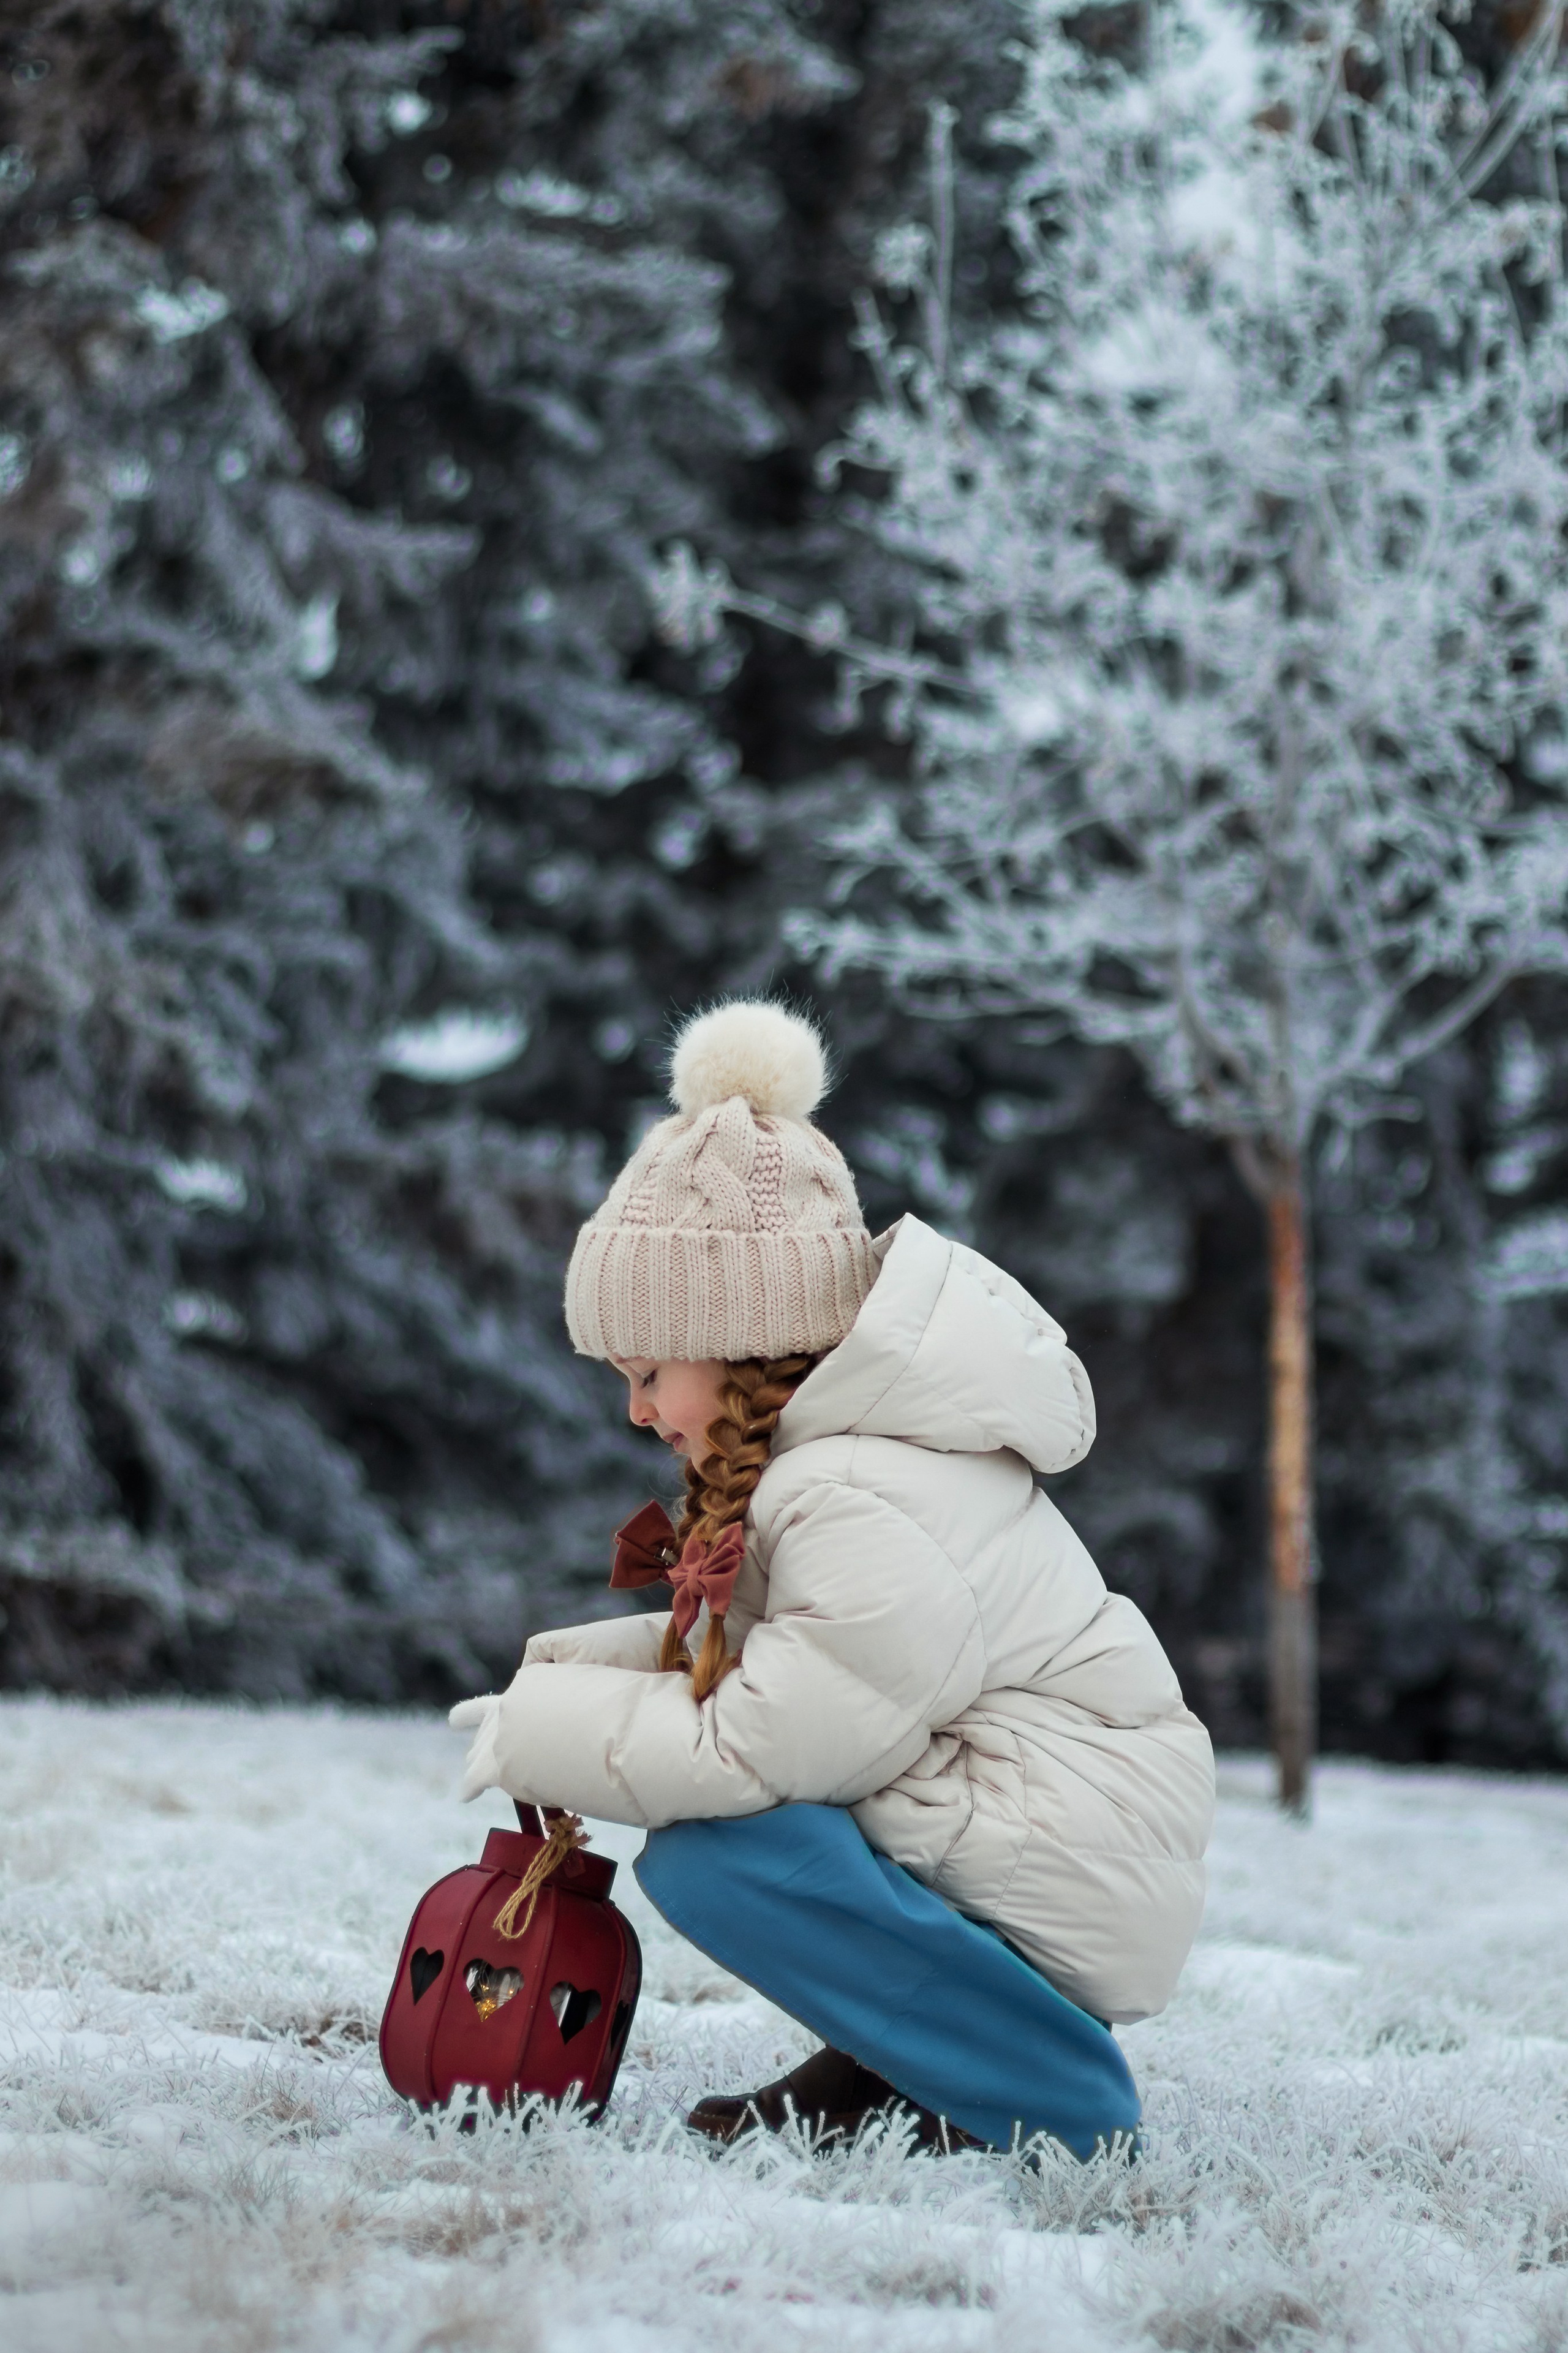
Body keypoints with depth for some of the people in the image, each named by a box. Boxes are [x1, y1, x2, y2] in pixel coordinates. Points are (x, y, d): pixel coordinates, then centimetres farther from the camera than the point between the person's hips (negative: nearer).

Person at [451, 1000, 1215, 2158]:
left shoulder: (861, 1507, -23)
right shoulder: (854, 1443, 10)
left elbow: (766, 1743, -24)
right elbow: (788, 1652, 18)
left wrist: (546, 1732, -12)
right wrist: (619, 1655, 5)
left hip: (1067, 1894, -11)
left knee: (710, 1861, -21)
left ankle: (1054, 2095, -13)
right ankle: (889, 2057, 10)